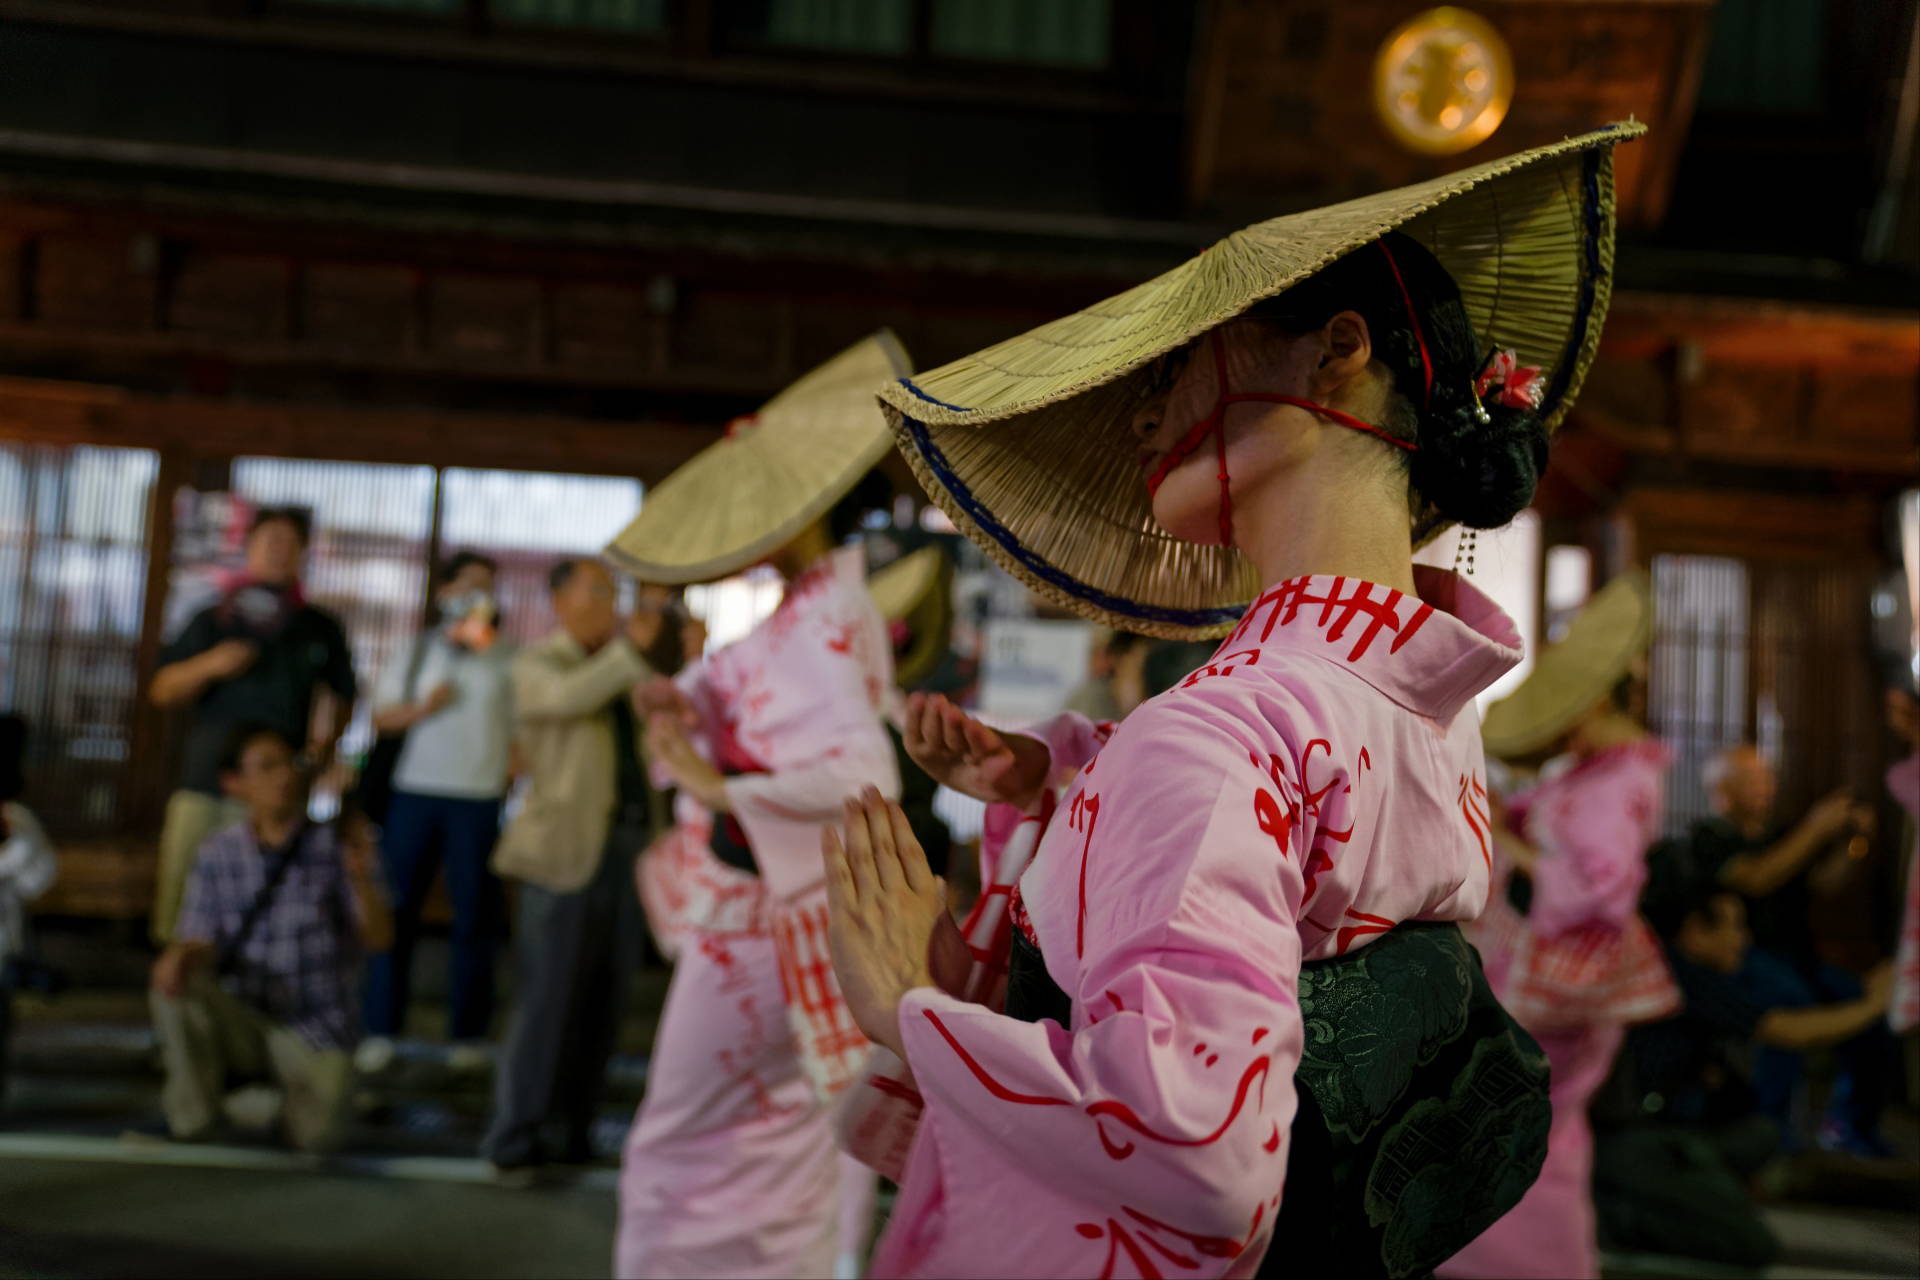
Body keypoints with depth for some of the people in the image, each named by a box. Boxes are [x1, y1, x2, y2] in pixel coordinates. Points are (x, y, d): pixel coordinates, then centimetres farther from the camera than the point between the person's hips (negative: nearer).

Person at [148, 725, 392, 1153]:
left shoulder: (336, 842, -7)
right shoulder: (217, 854, 0)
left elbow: (379, 938, -12)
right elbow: (201, 940, -1)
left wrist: (360, 876, -30)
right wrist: (180, 956, -25)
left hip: (317, 1026, -2)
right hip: (243, 1021, 2)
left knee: (316, 1136, -24)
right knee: (174, 987, -27)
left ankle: (299, 1089, 15)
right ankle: (190, 1118, -2)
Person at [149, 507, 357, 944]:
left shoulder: (320, 629, 12)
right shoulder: (214, 621, 11)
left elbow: (343, 697, 23)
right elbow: (162, 690, 7)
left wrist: (327, 738, 4)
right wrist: (209, 665, -10)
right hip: (204, 784, 1)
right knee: (180, 888, -3)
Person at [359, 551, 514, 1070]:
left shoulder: (507, 660, 8)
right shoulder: (418, 652, 12)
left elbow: (521, 731, 8)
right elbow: (380, 716, 11)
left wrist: (507, 781, -4)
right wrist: (422, 708, -6)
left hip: (479, 799, -1)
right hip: (415, 793, 1)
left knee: (475, 917, -1)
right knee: (395, 910, -1)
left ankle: (467, 1035, 6)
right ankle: (380, 1031, 5)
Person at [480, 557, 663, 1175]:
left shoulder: (616, 664, 20)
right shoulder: (536, 664, 3)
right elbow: (570, 696, -19)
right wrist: (629, 649, -24)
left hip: (623, 848, 6)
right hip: (567, 848, -6)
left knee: (601, 1002, 6)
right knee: (547, 996, -8)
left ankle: (572, 1132, 13)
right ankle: (515, 1139, -2)